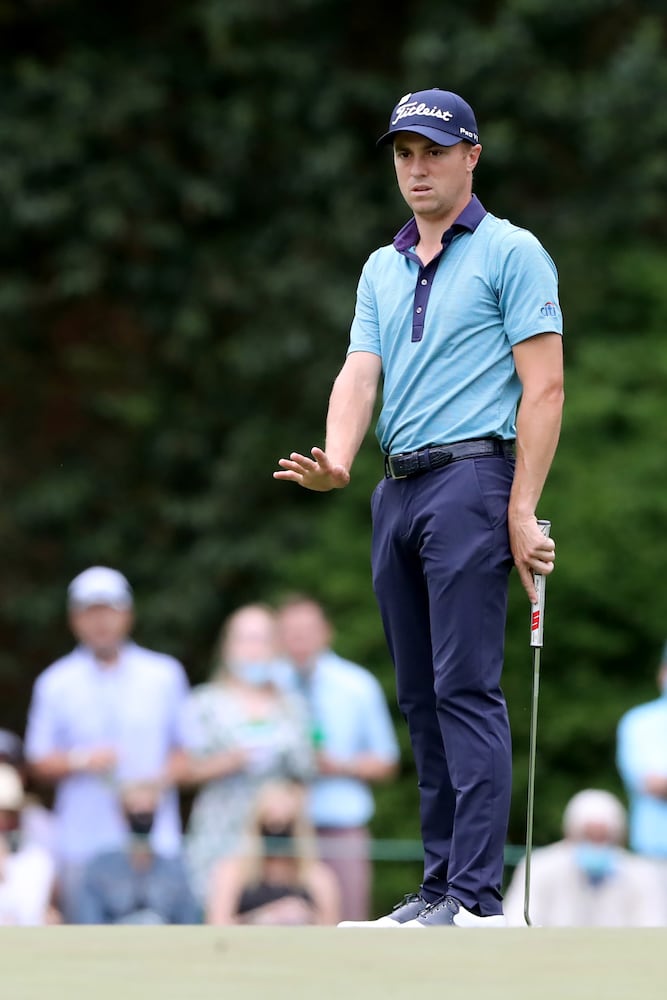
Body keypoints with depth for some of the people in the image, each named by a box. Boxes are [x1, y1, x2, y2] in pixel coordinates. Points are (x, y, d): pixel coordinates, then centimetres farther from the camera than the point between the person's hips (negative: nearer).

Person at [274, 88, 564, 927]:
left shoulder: (510, 253, -2)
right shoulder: (382, 269, 19)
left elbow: (543, 387, -8)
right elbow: (360, 374, 9)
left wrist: (522, 511, -14)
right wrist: (335, 464, -12)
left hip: (471, 480, -8)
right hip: (397, 490, 8)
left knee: (465, 689, -13)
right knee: (419, 696, 7)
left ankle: (477, 896, -16)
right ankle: (441, 880, 10)